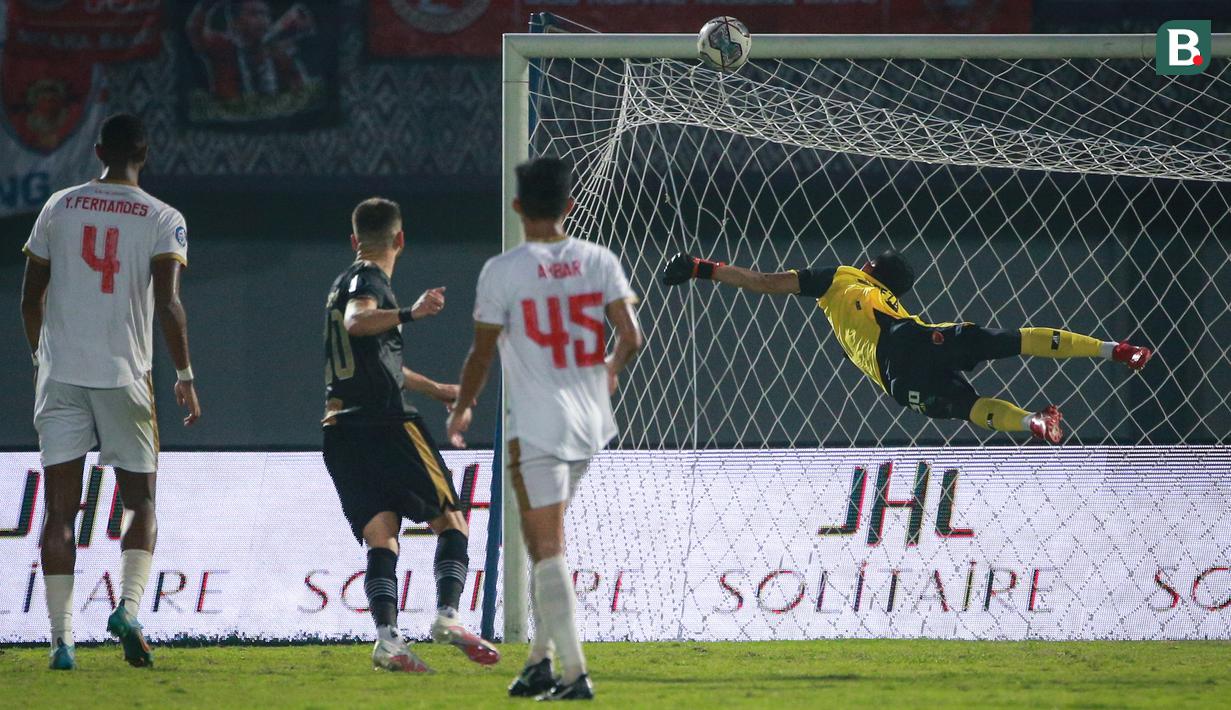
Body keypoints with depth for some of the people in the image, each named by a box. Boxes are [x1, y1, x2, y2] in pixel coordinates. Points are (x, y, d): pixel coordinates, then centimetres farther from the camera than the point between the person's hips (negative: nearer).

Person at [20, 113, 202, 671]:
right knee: (140, 504, 11)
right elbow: (167, 303, -11)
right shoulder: (163, 220, 0)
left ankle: (61, 638, -5)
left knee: (61, 510, 1)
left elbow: (30, 298, 11)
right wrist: (185, 376, -4)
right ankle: (129, 607, -12)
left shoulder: (60, 207, 7)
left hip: (60, 375, 1)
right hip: (125, 375, -1)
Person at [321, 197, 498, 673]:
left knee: (380, 536, -1)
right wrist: (410, 314, -41)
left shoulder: (346, 281, 25)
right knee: (451, 521, 1)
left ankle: (387, 638, -18)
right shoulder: (368, 280, -3)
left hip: (340, 430, 8)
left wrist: (436, 389, 48)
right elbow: (356, 322, -28)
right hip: (385, 422, -8)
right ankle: (447, 615, -16)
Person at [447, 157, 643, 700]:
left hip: (536, 426, -5)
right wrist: (612, 369, 22)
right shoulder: (599, 262, 1)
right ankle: (541, 660, 21)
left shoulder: (503, 271, -9)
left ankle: (575, 674, -11)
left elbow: (483, 351, -5)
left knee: (547, 549, -4)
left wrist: (461, 410, 12)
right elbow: (631, 338, -2)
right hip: (589, 423, 5)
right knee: (546, 541, 20)